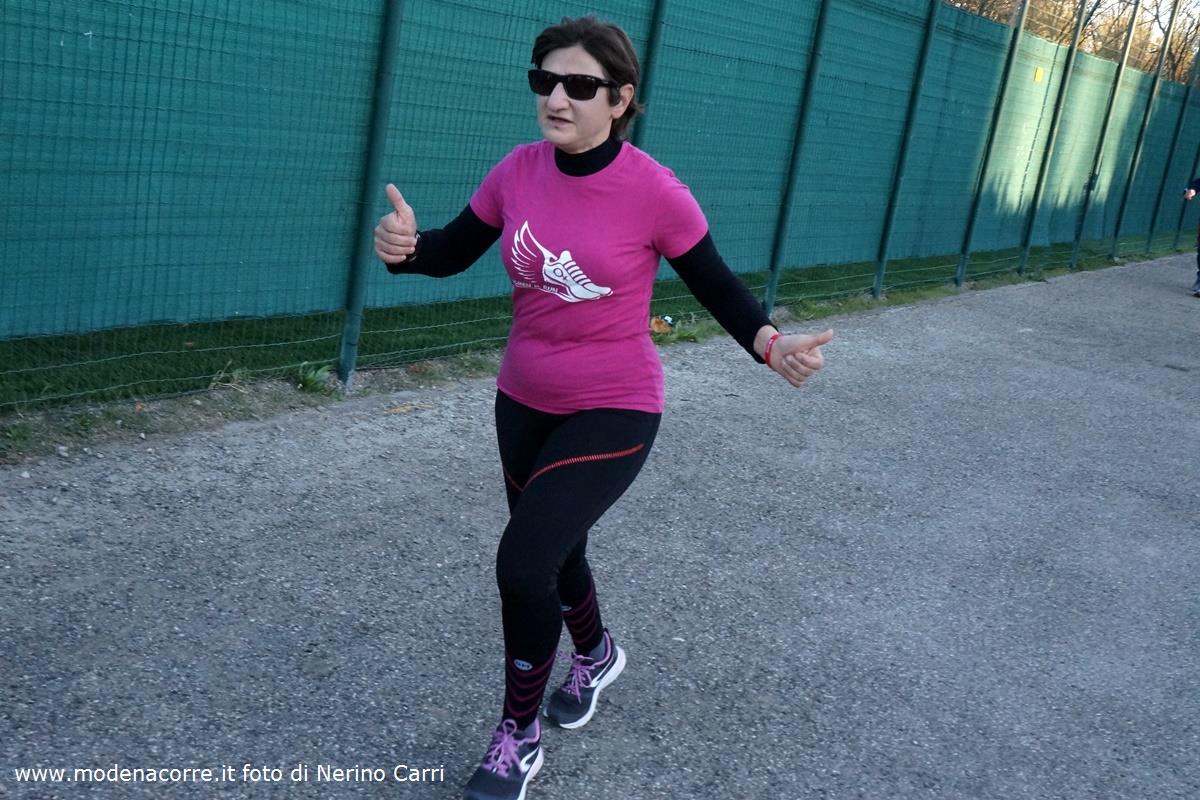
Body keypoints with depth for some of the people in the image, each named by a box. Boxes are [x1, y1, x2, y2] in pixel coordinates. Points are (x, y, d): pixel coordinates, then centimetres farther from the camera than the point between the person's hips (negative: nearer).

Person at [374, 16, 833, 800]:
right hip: (524, 402, 6)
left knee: (523, 560, -15)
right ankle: (598, 654, 55)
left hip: (614, 412, -5)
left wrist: (771, 343, -27)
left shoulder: (655, 192, -20)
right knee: (554, 552, 21)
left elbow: (717, 286, -8)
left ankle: (519, 737, 11)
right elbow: (453, 252, 2)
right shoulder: (519, 171, -8)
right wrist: (405, 245, -21)